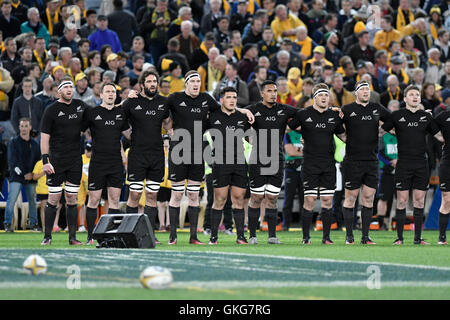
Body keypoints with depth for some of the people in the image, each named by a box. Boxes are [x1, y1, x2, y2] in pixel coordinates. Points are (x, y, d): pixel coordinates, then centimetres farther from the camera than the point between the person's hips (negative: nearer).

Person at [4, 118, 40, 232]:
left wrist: (32, 174, -1)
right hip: (16, 177, -4)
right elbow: (12, 161, -5)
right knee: (11, 200, -11)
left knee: (32, 200, 5)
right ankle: (8, 224, -9)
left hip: (30, 177, 4)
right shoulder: (13, 142, 2)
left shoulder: (34, 144, 13)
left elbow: (38, 160, 14)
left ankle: (33, 223, 14)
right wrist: (21, 173, -14)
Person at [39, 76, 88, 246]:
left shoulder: (80, 106, 9)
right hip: (56, 161, -4)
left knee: (71, 198, 5)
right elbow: (44, 137, -5)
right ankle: (47, 236, 3)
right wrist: (45, 160, -13)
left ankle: (72, 237, 8)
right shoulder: (52, 110, -4)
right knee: (54, 198, -3)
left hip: (75, 161, 4)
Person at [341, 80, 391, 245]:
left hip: (372, 161, 4)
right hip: (352, 161, -4)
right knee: (350, 198, 0)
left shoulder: (377, 109, 10)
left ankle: (365, 236, 9)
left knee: (368, 198, 4)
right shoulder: (347, 110, -1)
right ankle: (349, 236, 7)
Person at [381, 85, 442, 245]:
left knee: (419, 201, 3)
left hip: (421, 164, 3)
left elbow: (439, 135, 17)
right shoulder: (397, 115, 2)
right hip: (403, 164, -2)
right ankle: (399, 237, 2)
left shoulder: (426, 116, 9)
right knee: (402, 201, -4)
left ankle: (417, 238, 9)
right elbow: (381, 132, 7)